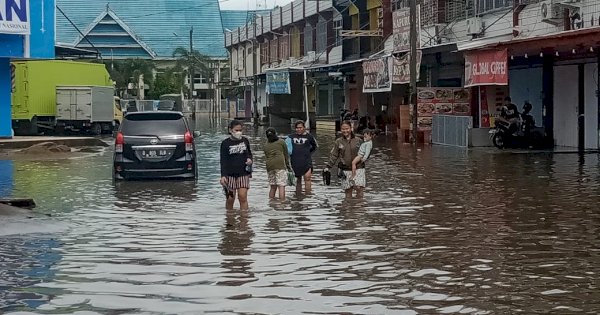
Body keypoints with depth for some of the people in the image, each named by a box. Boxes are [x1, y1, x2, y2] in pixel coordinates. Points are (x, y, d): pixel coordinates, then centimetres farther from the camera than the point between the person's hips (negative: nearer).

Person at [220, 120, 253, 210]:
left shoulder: (245, 140, 7)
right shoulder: (225, 143, -1)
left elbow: (249, 153, 24)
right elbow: (223, 161, -5)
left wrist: (250, 159, -1)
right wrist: (223, 176, -16)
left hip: (243, 173, 1)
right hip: (230, 174, -1)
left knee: (243, 197, -11)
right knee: (230, 199, 2)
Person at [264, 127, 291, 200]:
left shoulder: (265, 146, 16)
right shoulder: (281, 142, 8)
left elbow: (266, 157, 17)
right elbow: (286, 155, 10)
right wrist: (288, 165, 20)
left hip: (269, 166, 4)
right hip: (280, 164, -4)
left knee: (273, 187, 14)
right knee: (281, 186, -9)